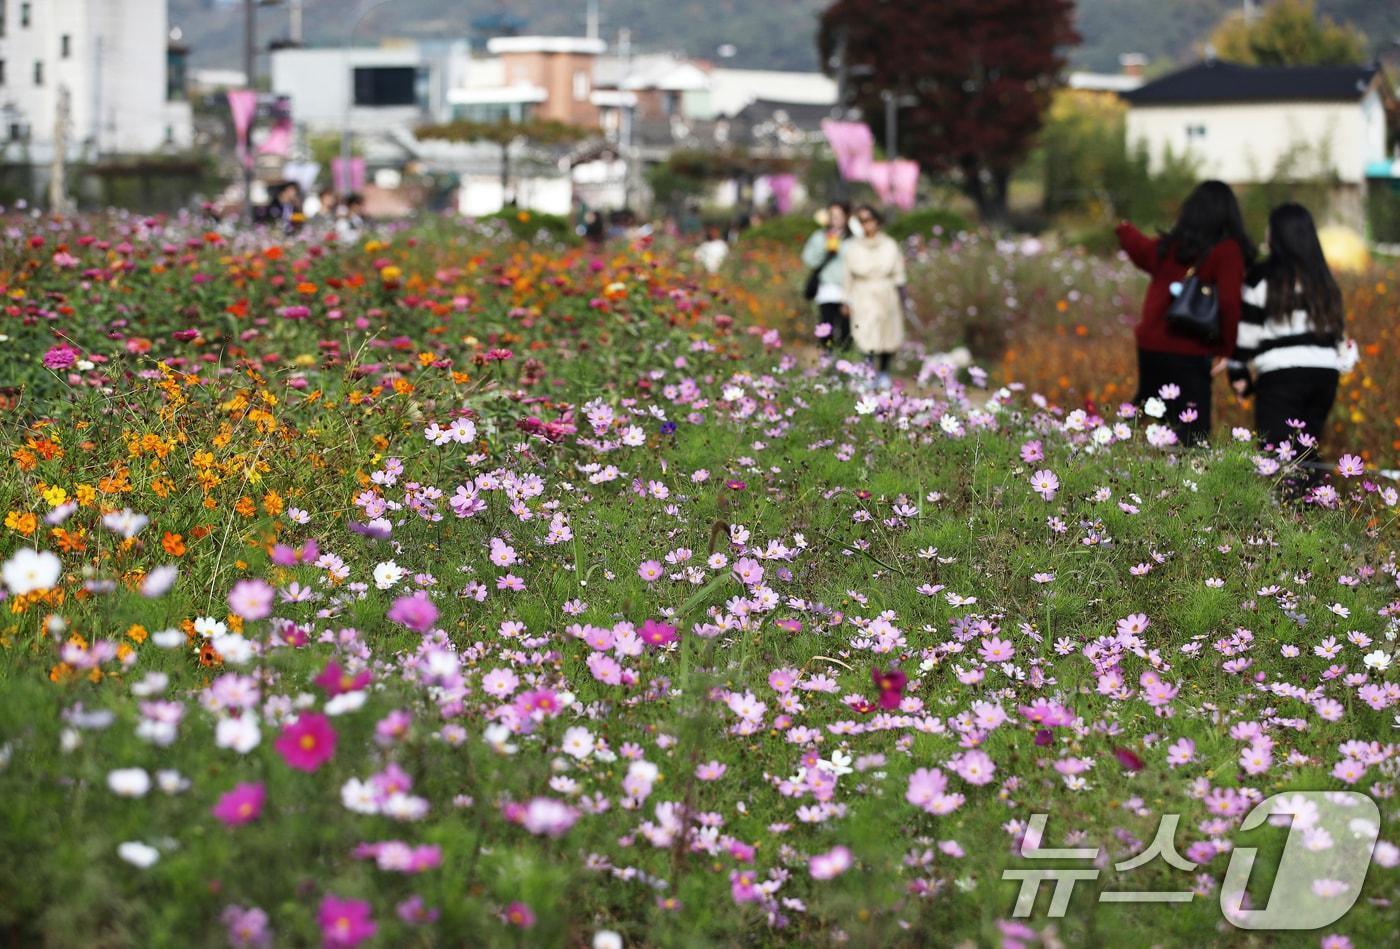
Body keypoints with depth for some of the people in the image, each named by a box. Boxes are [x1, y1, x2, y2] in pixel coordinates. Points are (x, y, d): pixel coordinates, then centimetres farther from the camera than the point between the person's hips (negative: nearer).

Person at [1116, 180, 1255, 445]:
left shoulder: (1169, 247, 9)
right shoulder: (1227, 251, -8)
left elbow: (1140, 249, 31)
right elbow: (1229, 303, -18)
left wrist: (1125, 230, 54)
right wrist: (1228, 350, -7)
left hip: (1150, 346, 6)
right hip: (1190, 353, -6)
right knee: (1192, 433, -4)